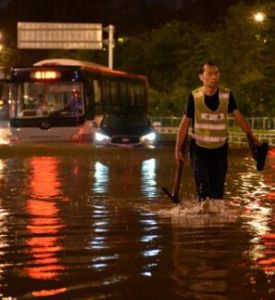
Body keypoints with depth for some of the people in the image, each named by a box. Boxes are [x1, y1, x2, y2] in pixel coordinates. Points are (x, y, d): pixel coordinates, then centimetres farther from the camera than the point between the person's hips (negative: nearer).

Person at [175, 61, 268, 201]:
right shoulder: (194, 97, -10)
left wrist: (253, 139, -10)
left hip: (220, 150, 2)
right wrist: (178, 149, -2)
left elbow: (239, 118, -5)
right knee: (203, 192, -10)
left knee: (218, 193, 6)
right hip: (199, 150, -2)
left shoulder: (226, 95, -6)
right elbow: (185, 124, -4)